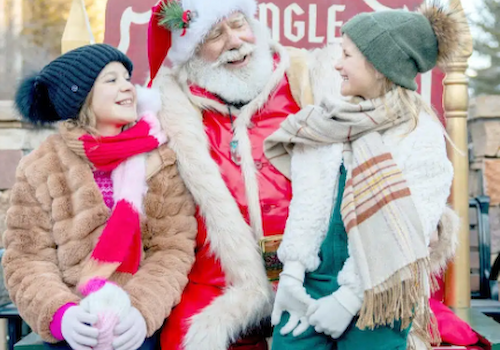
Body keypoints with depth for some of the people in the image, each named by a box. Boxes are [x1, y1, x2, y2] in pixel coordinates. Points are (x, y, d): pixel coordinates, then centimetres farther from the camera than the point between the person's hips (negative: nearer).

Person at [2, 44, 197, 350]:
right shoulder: (39, 168, 2)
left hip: (138, 322, 0)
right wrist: (60, 313, -17)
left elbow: (174, 248, -3)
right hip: (76, 325, 0)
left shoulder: (161, 160, 2)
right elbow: (27, 259, 1)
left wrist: (142, 311, -19)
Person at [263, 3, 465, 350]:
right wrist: (292, 271, -9)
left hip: (376, 295, -3)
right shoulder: (329, 122, 6)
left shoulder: (424, 137, -7)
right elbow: (306, 200, 0)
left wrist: (350, 296, -15)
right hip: (312, 278, 4)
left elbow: (405, 233, -12)